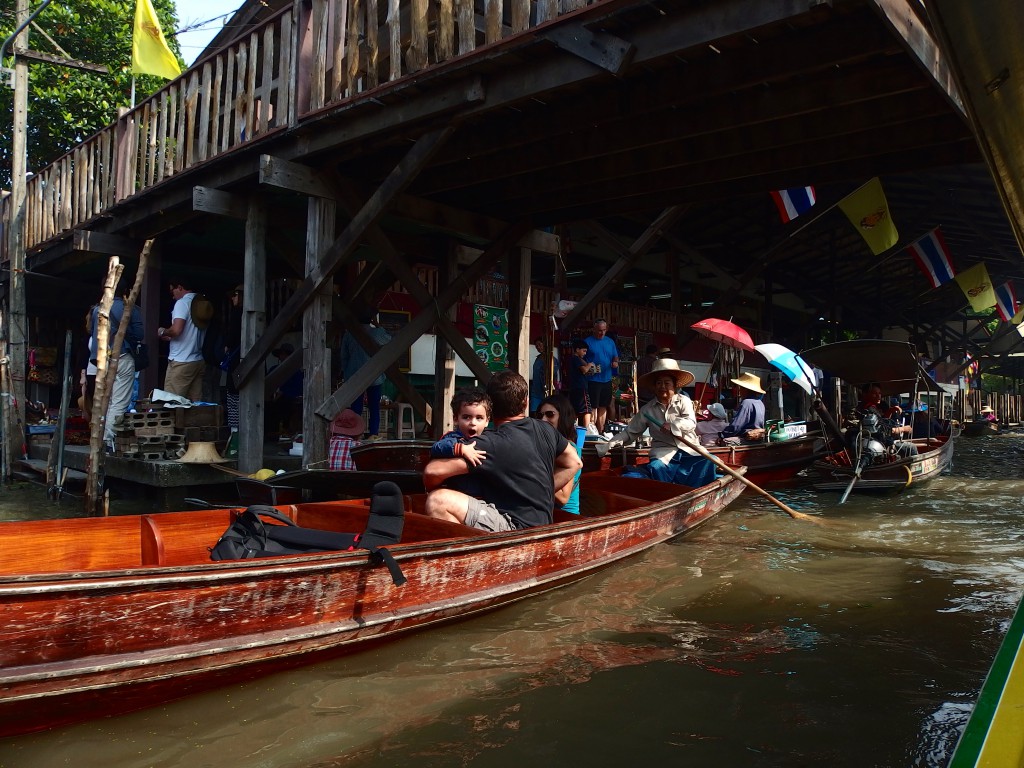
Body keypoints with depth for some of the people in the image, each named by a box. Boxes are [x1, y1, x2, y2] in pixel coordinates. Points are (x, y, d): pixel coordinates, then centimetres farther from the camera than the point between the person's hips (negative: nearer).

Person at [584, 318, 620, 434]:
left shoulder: (610, 342, 12)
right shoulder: (587, 342, -3)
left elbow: (615, 357, 19)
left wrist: (615, 363, -4)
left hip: (607, 380, 6)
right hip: (593, 380, -5)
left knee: (603, 407, 12)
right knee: (593, 407, -6)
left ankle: (600, 432, 20)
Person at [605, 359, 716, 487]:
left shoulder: (683, 401, 6)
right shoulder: (648, 409, 8)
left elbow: (691, 423, -9)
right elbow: (631, 431, 12)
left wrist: (672, 425, -25)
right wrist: (613, 442, -2)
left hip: (688, 448, 1)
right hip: (664, 451, -1)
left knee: (706, 462, -24)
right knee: (656, 467, -32)